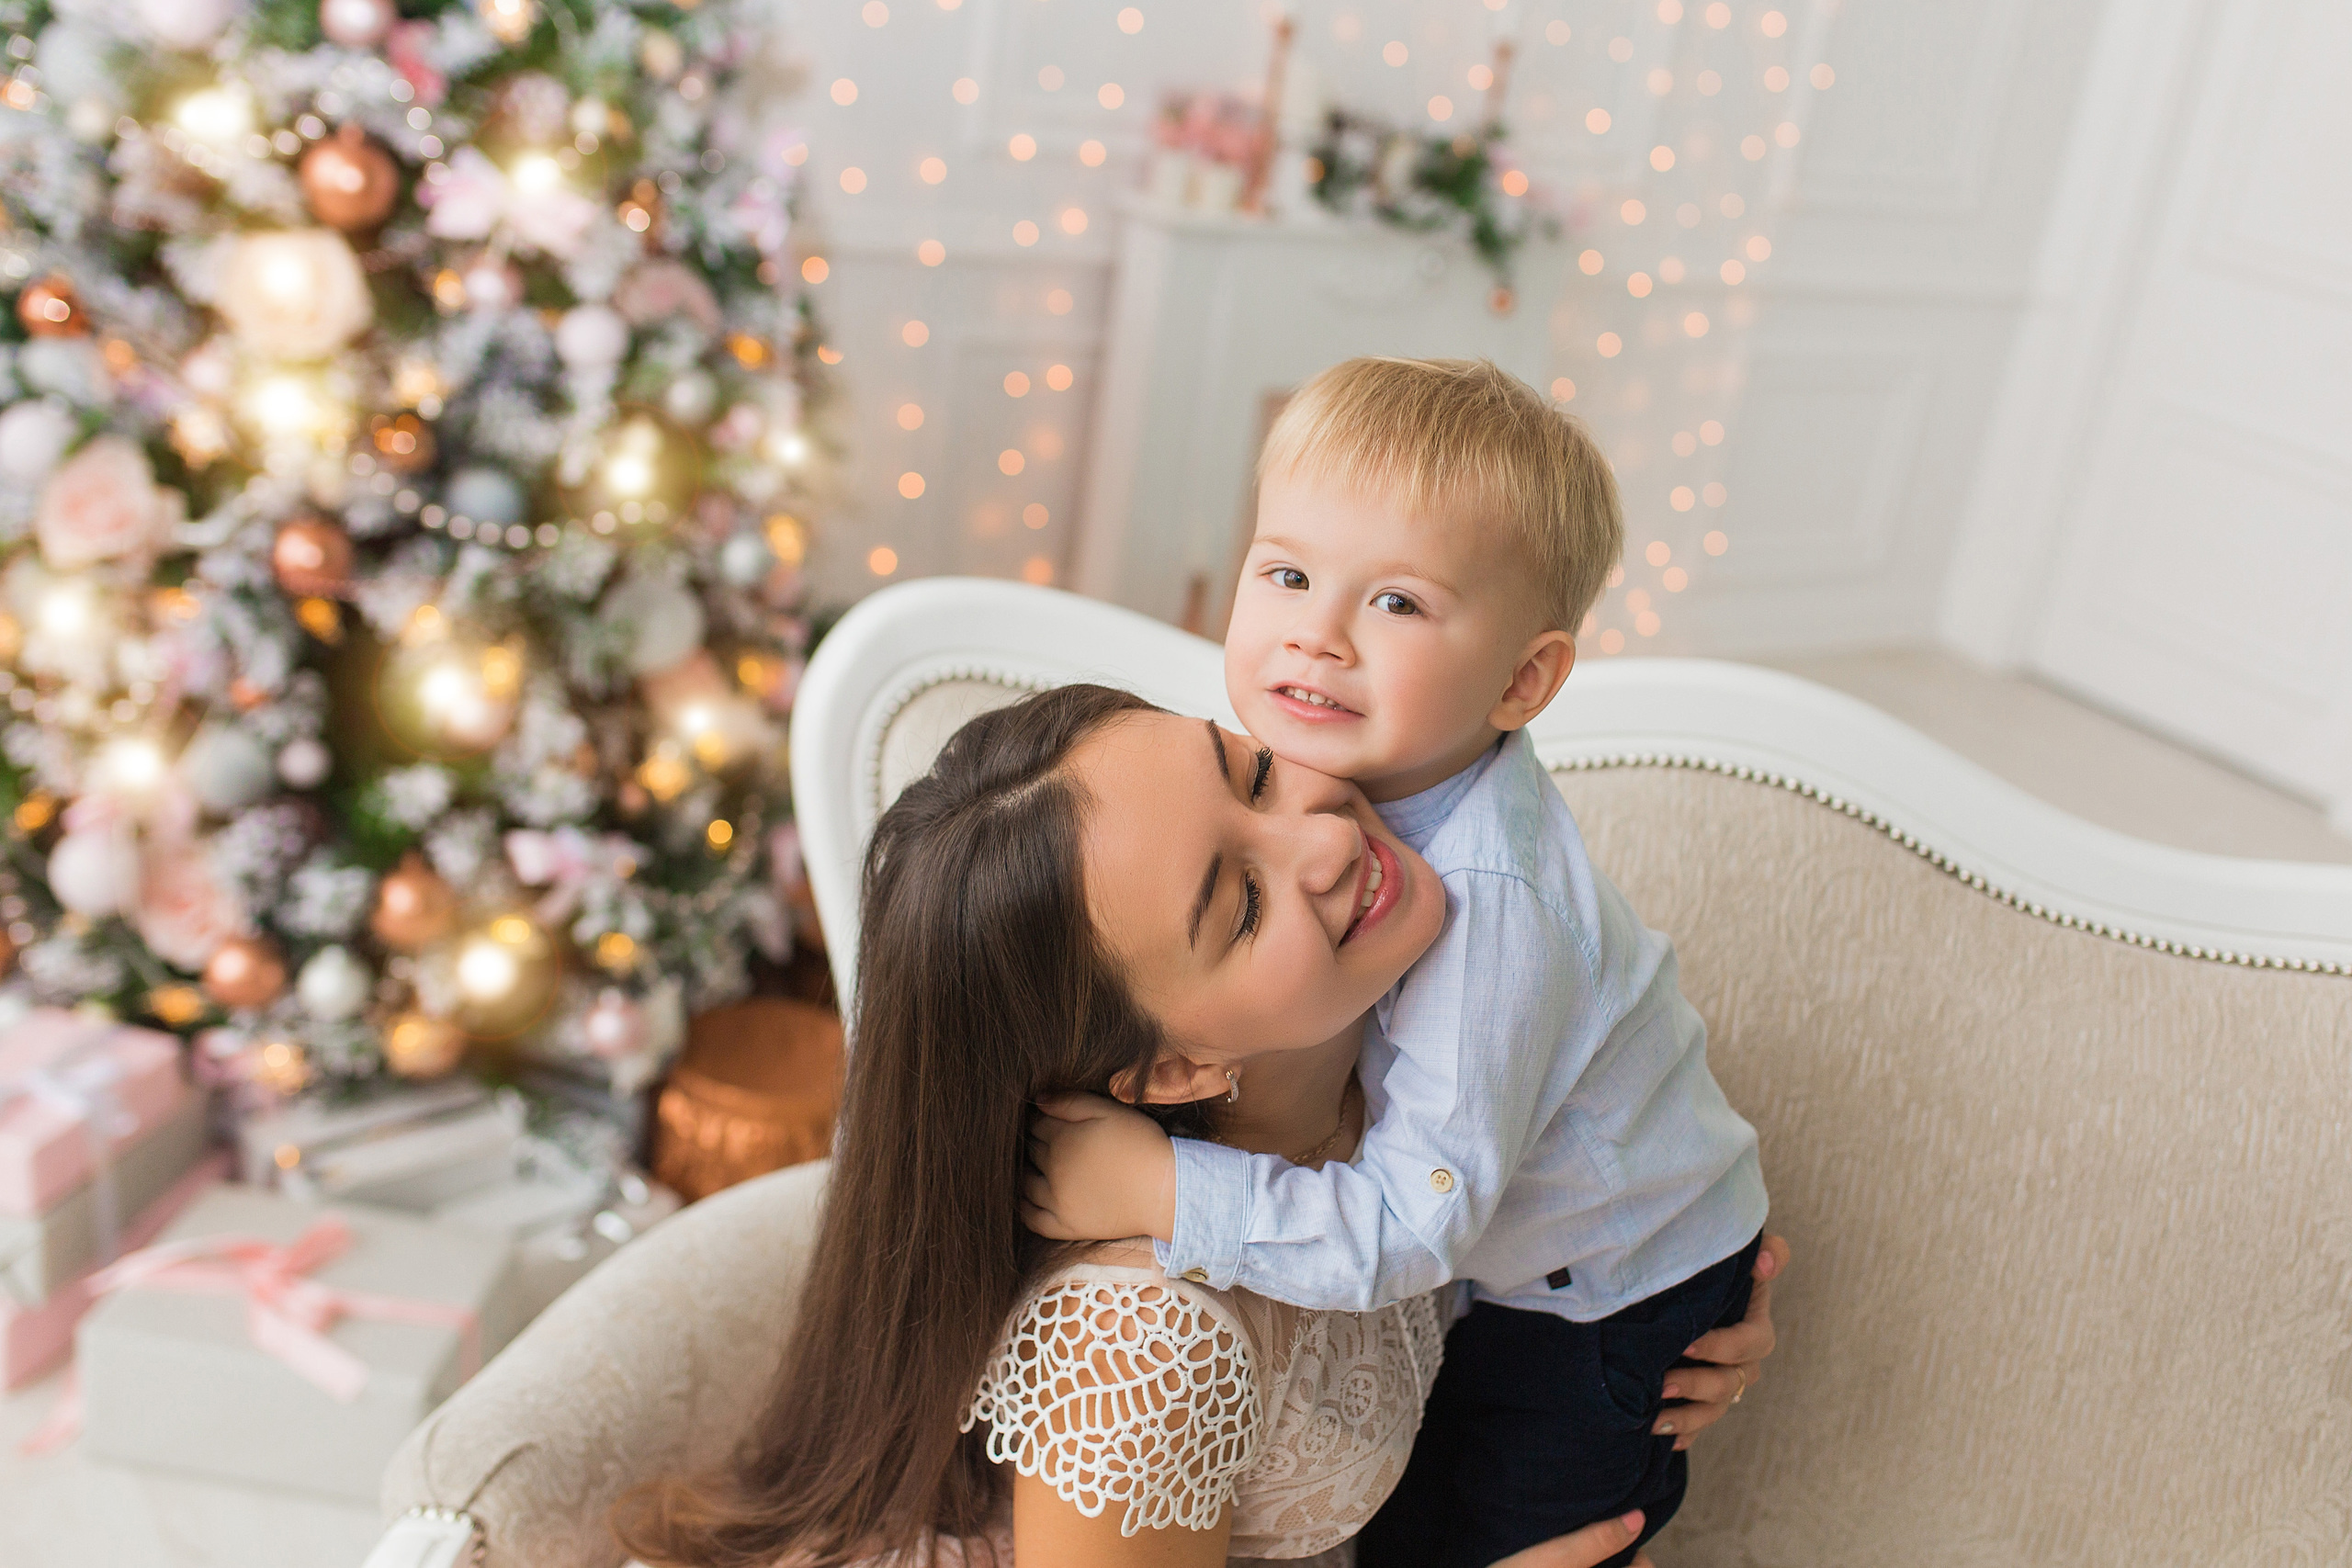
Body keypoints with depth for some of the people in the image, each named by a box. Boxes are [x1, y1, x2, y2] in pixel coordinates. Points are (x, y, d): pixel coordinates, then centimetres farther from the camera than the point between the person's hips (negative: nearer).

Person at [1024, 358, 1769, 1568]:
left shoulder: (1485, 905, -38)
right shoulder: (1340, 774, -15)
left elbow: (1414, 1224, -36)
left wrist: (1159, 1188, -38)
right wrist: (1196, 1030, -21)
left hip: (1619, 1304, -7)